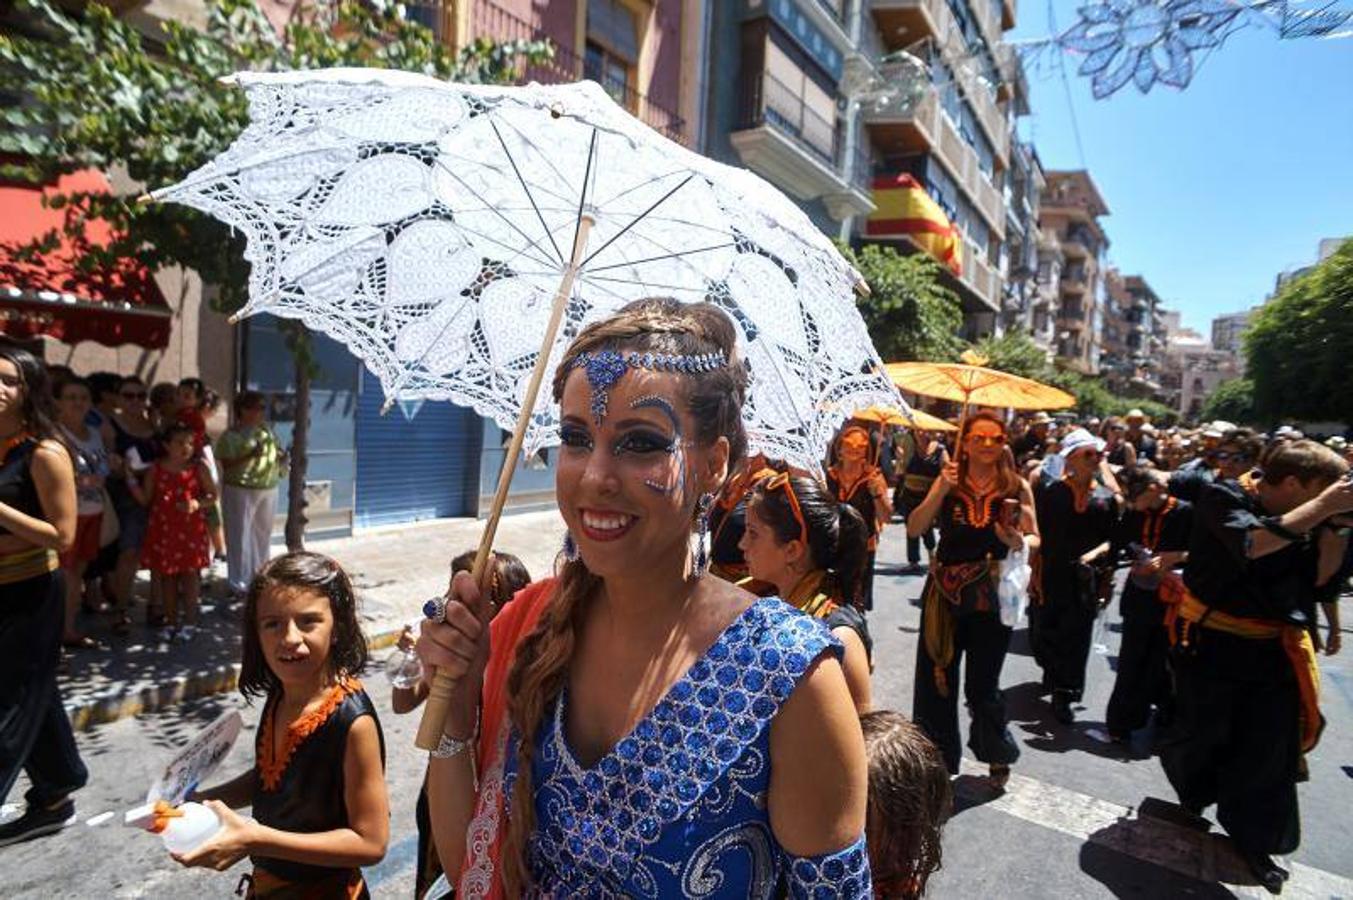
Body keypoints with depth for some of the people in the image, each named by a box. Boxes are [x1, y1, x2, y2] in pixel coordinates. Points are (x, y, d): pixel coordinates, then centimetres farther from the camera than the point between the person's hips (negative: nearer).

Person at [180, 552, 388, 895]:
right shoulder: (279, 695, -10)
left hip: (322, 889, -6)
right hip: (266, 882, 6)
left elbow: (370, 842, -26)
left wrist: (254, 839, -29)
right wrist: (204, 800, -8)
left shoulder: (351, 719, -31)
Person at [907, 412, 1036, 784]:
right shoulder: (948, 481, -2)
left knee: (983, 684, 9)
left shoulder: (1016, 486, -2)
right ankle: (937, 759, 29)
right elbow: (914, 528, -9)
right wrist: (941, 491, -20)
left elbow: (1034, 537, 7)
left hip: (992, 596, -1)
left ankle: (998, 756, 37)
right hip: (944, 592, 1)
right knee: (936, 678, 8)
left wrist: (1021, 543, -16)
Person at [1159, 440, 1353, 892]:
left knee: (1271, 750, 9)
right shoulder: (1221, 497, -14)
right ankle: (1192, 791, 45)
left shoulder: (1297, 518, 4)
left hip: (1272, 650, 5)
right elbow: (1254, 543, -30)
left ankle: (1254, 839, 28)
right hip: (1212, 645, -5)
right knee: (1205, 735, 13)